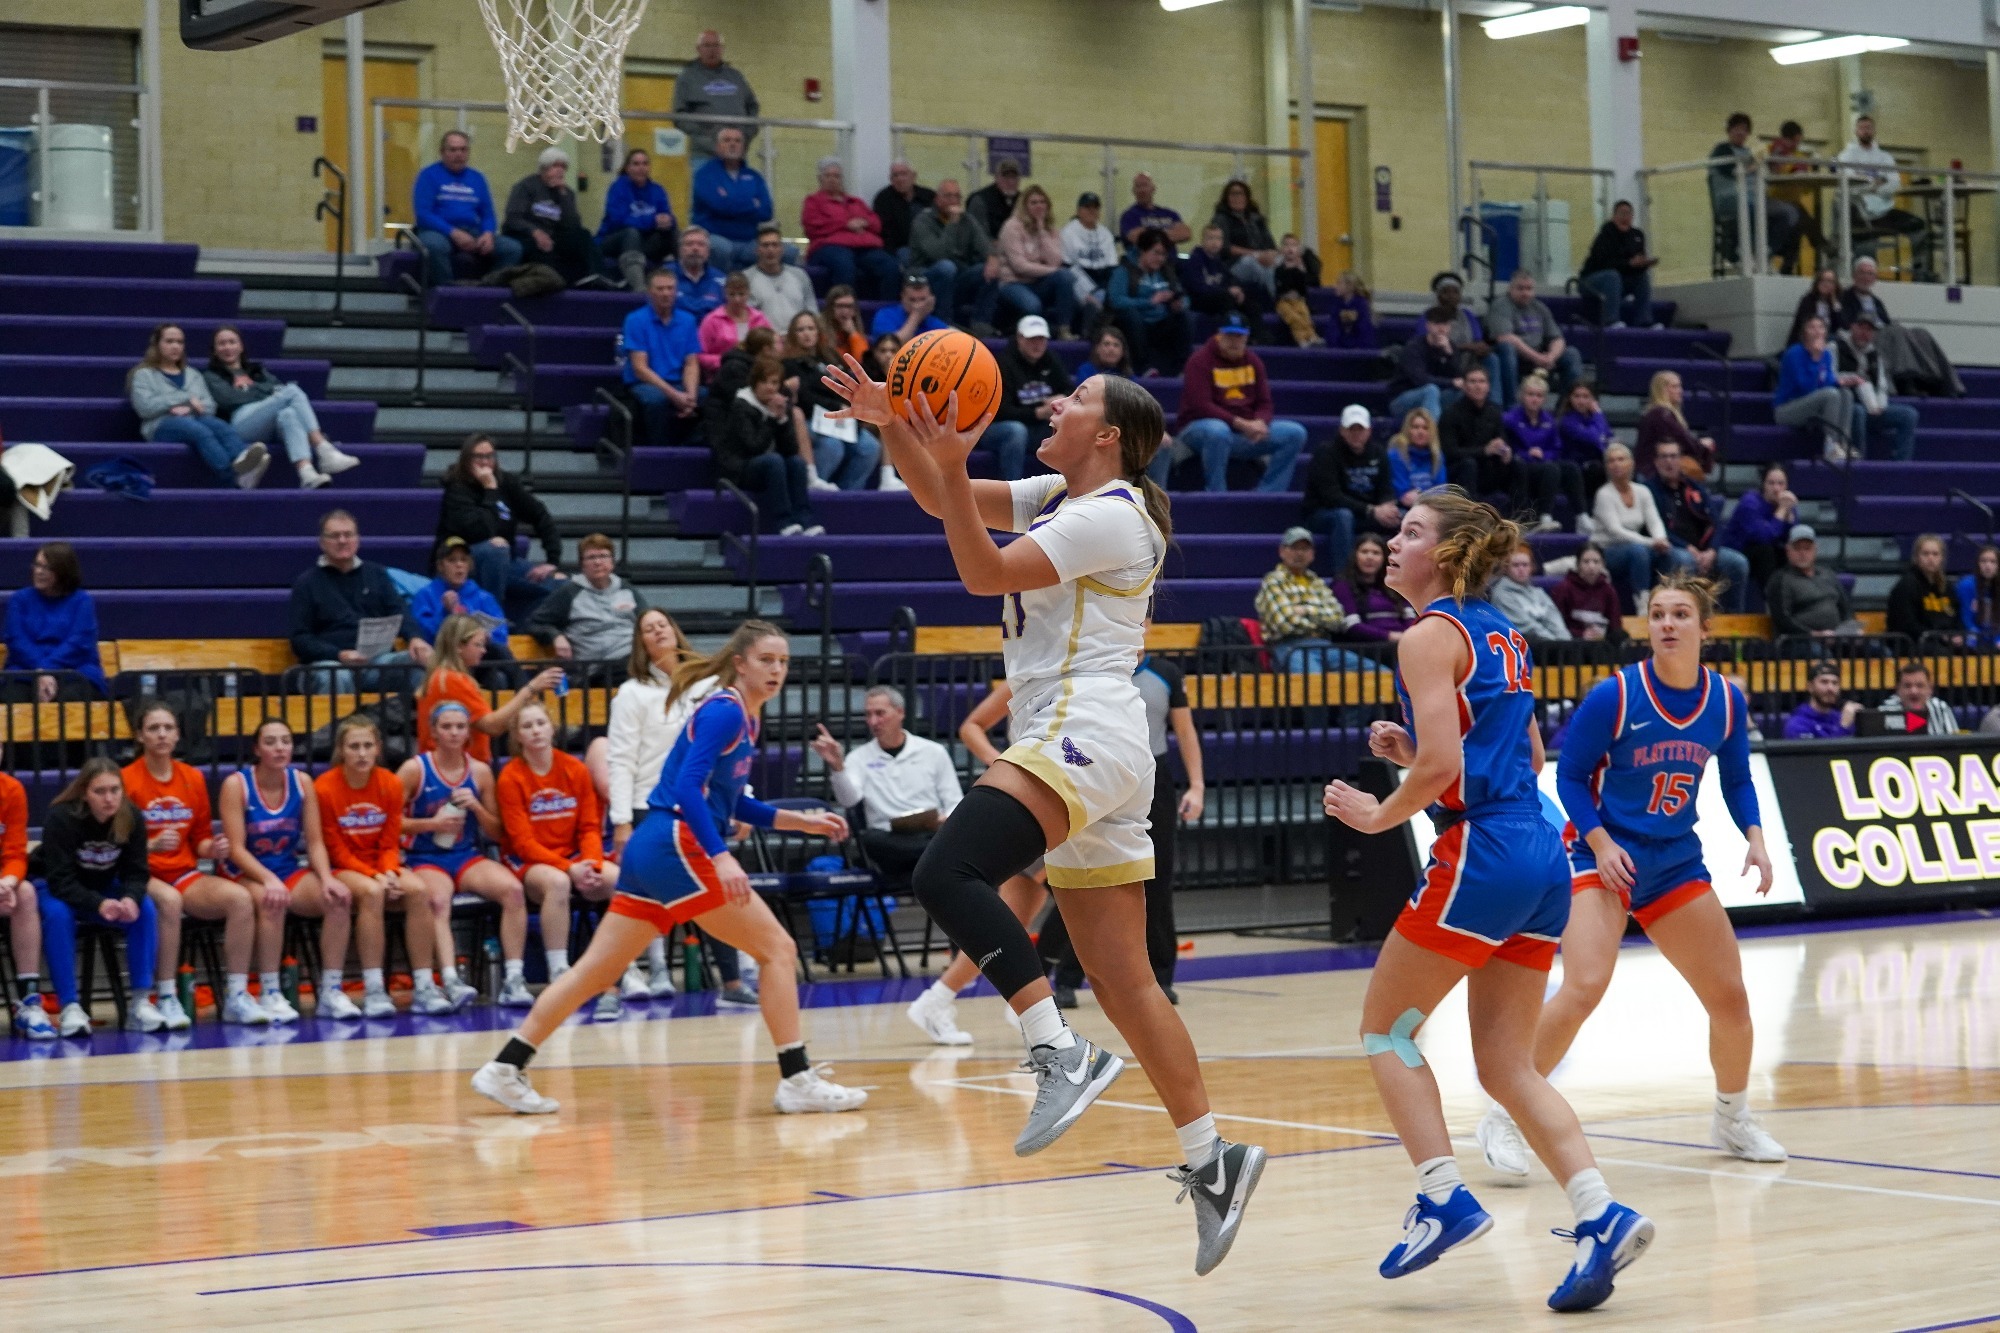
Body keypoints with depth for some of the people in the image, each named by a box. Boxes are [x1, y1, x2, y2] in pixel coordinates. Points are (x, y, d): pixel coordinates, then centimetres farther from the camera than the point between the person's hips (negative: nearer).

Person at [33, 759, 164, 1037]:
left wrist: (130, 899, -38)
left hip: (103, 887, 4)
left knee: (145, 909, -24)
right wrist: (99, 905, -47)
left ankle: (140, 1003, -22)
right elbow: (61, 880, -32)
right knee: (58, 914, -37)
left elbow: (136, 872, -14)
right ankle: (69, 1008, -33)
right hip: (51, 886, -4)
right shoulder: (60, 817, -29)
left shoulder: (132, 819, -17)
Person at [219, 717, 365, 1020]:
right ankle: (270, 994, -27)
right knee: (271, 901, -37)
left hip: (289, 870, 4)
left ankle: (330, 991, -15)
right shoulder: (236, 785, -10)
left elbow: (315, 842, 2)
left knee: (339, 898, -22)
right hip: (245, 874, -4)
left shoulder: (302, 782, 2)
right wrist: (269, 880, -31)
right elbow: (237, 849, -15)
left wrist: (327, 878, -17)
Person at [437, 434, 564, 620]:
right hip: (460, 563, -6)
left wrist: (553, 562, -8)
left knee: (559, 584, -10)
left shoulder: (508, 483, 0)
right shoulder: (457, 489, -15)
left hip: (502, 564, 6)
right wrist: (490, 490, -25)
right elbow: (482, 531, -30)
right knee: (495, 548, -38)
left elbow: (543, 519, 1)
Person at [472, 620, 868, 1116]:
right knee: (778, 949, -6)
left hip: (652, 851, 10)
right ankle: (797, 1081, -6)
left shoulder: (742, 716, 19)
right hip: (677, 846, -10)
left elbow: (731, 802, 26)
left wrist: (800, 821, 21)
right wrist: (721, 856, -29)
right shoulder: (725, 710, -10)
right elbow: (688, 786, -21)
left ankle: (504, 1069, 10)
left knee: (597, 971, 9)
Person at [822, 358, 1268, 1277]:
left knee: (946, 873, -28)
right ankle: (1209, 1159, 8)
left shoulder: (1111, 514, -7)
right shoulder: (1058, 498, 20)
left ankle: (1061, 1054, -30)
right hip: (1081, 751, 10)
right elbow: (939, 499, 19)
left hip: (1083, 735, -10)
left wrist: (951, 463, -21)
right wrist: (892, 426, 4)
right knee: (1123, 978, 7)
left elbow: (984, 572, -15)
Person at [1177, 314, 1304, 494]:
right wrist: (1240, 423, -25)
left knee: (1295, 433, -10)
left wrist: (1259, 422, -16)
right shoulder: (1200, 361, -9)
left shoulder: (1253, 361, 10)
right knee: (1218, 431, -43)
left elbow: (1264, 404, 9)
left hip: (1247, 430, 6)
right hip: (1199, 428, -6)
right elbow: (1200, 406, -19)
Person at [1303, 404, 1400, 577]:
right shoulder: (1327, 454, -13)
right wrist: (1371, 511, -31)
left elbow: (1386, 490, 5)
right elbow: (1331, 496, -23)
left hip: (1366, 515, 6)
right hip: (1322, 515, -6)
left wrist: (1387, 507, -22)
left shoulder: (1377, 454, 6)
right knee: (1343, 516, -39)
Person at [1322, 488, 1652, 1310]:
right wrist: (1409, 750, 19)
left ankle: (1443, 1199, -3)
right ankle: (1601, 1216, -5)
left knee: (1386, 1028, 7)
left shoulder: (1430, 637, -8)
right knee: (1506, 1065, 9)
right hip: (1543, 860, 8)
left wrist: (1378, 815, -3)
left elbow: (1441, 764, -19)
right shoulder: (1501, 635, 18)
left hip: (1481, 853, -8)